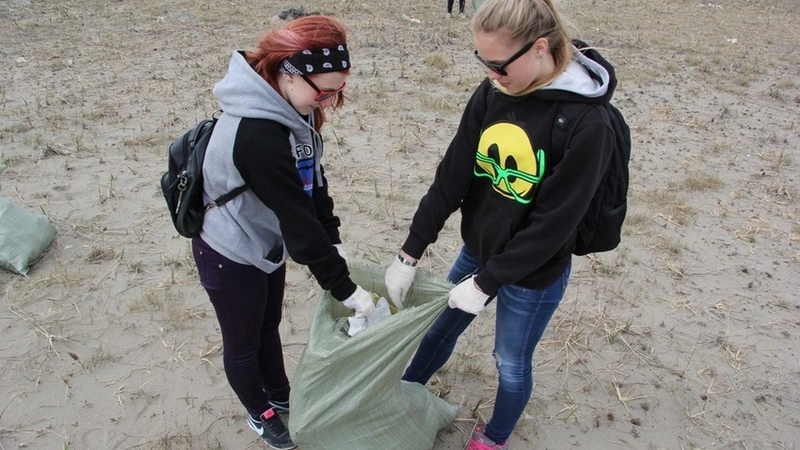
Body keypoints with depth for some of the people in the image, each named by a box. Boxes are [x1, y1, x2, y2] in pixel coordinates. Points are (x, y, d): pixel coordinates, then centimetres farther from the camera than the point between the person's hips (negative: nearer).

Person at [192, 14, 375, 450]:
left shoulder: (291, 108, -9)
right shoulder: (257, 135, -36)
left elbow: (314, 183, -2)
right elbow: (298, 219, -32)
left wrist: (332, 246, -5)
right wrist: (343, 288, -23)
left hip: (266, 243, 8)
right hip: (231, 255, -8)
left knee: (269, 324, 27)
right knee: (244, 342, 17)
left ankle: (279, 394, 51)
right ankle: (260, 412, 43)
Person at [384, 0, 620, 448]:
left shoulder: (588, 124, -26)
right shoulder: (492, 93, -10)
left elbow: (552, 224, -22)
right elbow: (453, 175, -8)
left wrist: (487, 283, -18)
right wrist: (410, 253, -7)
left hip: (533, 274, -5)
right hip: (477, 250, 5)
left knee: (512, 364, 16)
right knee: (439, 328, 22)